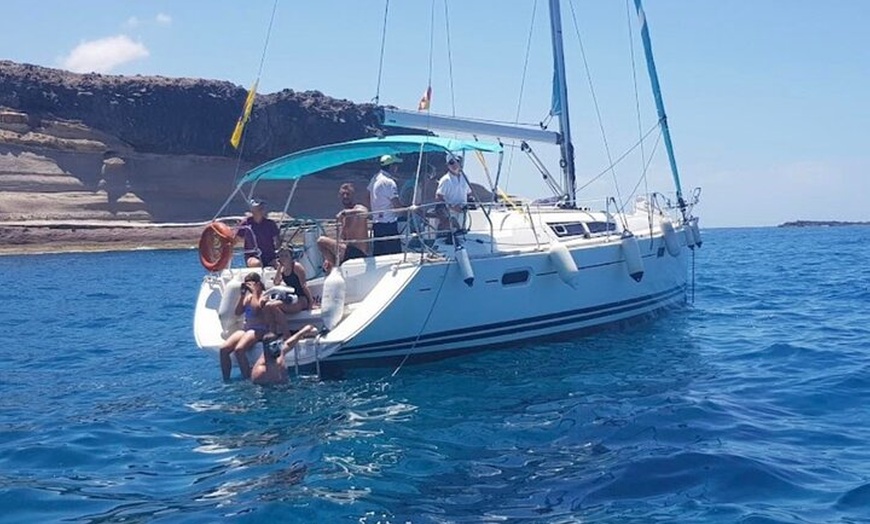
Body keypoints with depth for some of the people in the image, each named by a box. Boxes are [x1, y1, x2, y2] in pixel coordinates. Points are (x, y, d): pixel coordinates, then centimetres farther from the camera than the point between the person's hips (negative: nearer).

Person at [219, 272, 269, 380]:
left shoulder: (263, 297, -3)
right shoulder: (248, 297, 19)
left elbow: (256, 309, -21)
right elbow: (238, 312, 11)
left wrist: (254, 292, -14)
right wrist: (242, 295, 5)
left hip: (259, 330, -8)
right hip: (245, 328, 8)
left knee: (239, 349, -33)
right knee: (223, 349, -14)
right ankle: (226, 380, -7)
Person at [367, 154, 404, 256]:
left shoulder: (375, 178, 10)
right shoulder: (389, 182, -17)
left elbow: (369, 198, 20)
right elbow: (397, 205, -20)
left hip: (376, 221, 9)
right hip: (388, 223, -9)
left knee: (378, 253, 12)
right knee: (395, 254, -6)